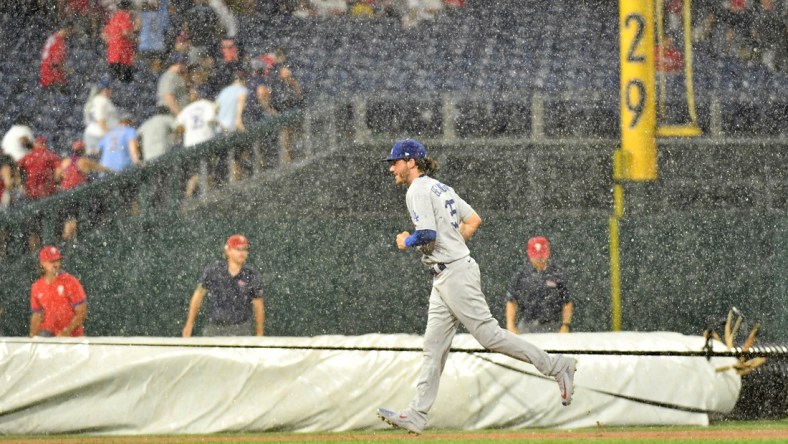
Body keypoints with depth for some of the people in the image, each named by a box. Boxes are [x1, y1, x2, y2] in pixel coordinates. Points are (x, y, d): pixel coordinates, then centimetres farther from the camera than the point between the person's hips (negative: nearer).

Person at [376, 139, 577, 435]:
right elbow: (474, 221, 21)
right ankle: (417, 415, 4)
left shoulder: (418, 191, -11)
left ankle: (557, 367, -4)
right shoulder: (441, 188, 18)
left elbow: (427, 234, -23)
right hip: (444, 279, 10)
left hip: (454, 274, -10)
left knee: (489, 335, -9)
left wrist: (407, 242, -4)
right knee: (434, 346, 6)